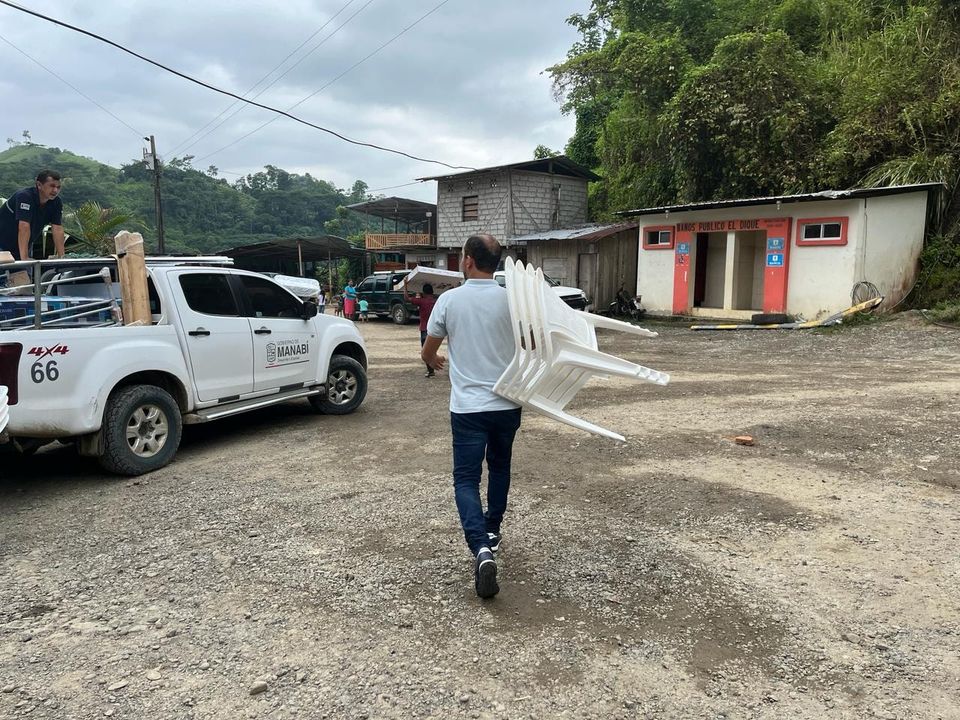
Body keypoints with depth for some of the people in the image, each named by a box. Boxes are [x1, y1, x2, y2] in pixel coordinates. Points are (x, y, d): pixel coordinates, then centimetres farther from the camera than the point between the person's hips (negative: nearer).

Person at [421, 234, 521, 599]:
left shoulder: (449, 300, -6)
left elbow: (428, 353, 6)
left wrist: (435, 361, 29)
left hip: (468, 406, -3)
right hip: (507, 403, 3)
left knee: (466, 479, 2)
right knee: (499, 468, 24)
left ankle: (482, 550, -17)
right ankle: (492, 531, 37)